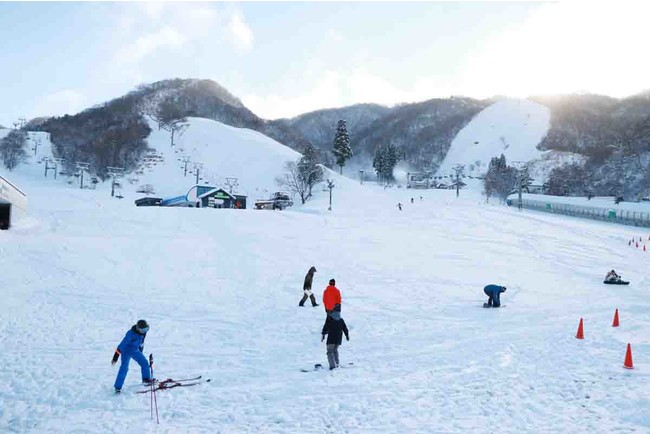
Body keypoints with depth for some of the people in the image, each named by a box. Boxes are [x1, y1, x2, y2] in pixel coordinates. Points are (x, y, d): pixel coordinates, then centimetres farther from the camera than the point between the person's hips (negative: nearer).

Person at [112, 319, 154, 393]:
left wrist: (140, 351, 20)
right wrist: (116, 355, -28)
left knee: (144, 363, 7)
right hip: (126, 351, -7)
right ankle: (118, 387, -9)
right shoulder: (131, 334, -33)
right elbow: (122, 344, -29)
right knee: (124, 368, -16)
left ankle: (146, 379, 27)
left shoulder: (143, 331, -10)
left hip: (136, 350, 7)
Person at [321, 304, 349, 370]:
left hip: (331, 338, -5)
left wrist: (323, 334, -1)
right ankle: (336, 364, 24)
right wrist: (347, 335, 30)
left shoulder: (329, 317, -1)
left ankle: (332, 365, -19)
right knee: (335, 350, 23)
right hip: (339, 338, 5)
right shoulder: (341, 319, 11)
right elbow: (345, 329, 16)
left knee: (330, 351, -4)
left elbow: (325, 327, -6)